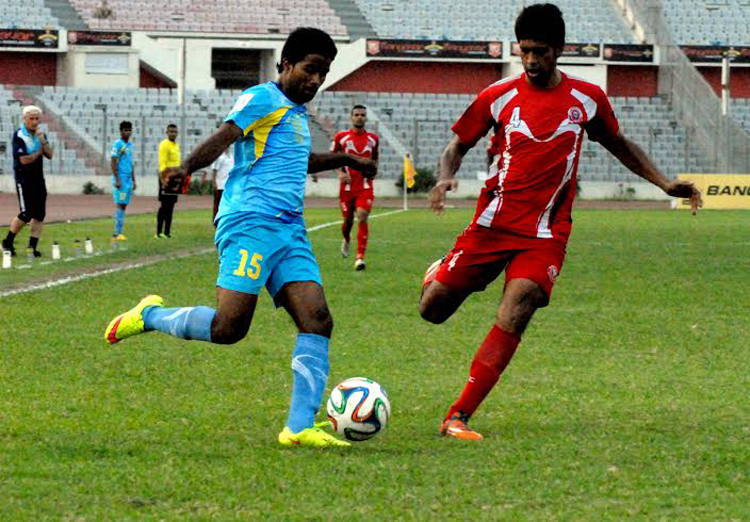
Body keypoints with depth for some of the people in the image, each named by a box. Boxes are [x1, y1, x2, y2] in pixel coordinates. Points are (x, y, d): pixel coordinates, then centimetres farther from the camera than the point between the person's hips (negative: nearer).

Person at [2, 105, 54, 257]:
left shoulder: (40, 133, 9)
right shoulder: (19, 136, -13)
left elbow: (49, 155, 3)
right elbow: (24, 160, -19)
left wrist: (43, 141, -13)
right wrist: (39, 152, -5)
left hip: (38, 177, 7)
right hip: (23, 178, -7)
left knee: (39, 214, 0)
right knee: (26, 214, -10)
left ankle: (33, 246, 6)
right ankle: (8, 242, 6)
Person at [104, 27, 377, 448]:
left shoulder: (297, 112, 26)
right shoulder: (263, 99, -2)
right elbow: (223, 138, -17)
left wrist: (343, 159, 52)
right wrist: (187, 168, -35)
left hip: (290, 231, 9)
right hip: (251, 223, -9)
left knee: (317, 321, -9)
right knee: (229, 328, -17)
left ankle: (300, 428, -11)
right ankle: (149, 316, 8)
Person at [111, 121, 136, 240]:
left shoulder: (130, 145, 16)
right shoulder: (118, 144, -8)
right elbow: (113, 162, -12)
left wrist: (133, 181, 20)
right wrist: (117, 180, -18)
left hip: (128, 179, 8)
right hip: (120, 178, -8)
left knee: (124, 206, 6)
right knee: (120, 205, -10)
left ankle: (118, 232, 8)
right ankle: (117, 233, -12)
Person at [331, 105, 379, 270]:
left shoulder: (373, 139, 6)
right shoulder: (341, 137, 0)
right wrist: (340, 172, -8)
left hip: (365, 187, 0)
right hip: (347, 186, 0)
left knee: (362, 218, -17)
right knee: (348, 220, 11)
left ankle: (360, 257, -17)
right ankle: (346, 240, 47)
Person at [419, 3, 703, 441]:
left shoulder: (587, 99, 5)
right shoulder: (499, 97, 1)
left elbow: (619, 145, 21)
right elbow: (459, 145, 11)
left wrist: (664, 184, 11)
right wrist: (445, 178, -11)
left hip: (545, 236, 0)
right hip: (493, 223, 0)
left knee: (515, 314, -22)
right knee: (433, 308, -3)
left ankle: (459, 417, -19)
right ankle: (441, 274, 38)